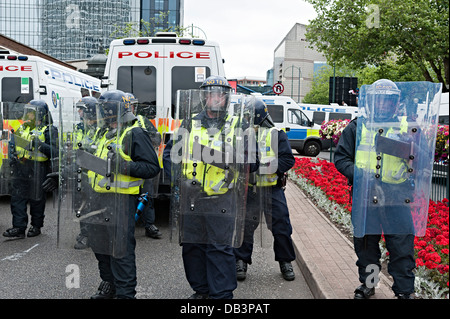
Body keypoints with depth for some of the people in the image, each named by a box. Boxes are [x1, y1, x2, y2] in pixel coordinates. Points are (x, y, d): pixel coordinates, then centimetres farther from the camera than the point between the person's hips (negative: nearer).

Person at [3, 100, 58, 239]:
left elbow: (54, 151, -15)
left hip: (37, 169, -6)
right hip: (20, 169, 6)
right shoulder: (22, 128, 16)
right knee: (17, 198, 2)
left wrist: (40, 145, -28)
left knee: (37, 199, 5)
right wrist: (12, 157, 14)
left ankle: (36, 226, 20)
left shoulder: (49, 130, -5)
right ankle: (18, 228, 5)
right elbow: (15, 144, 29)